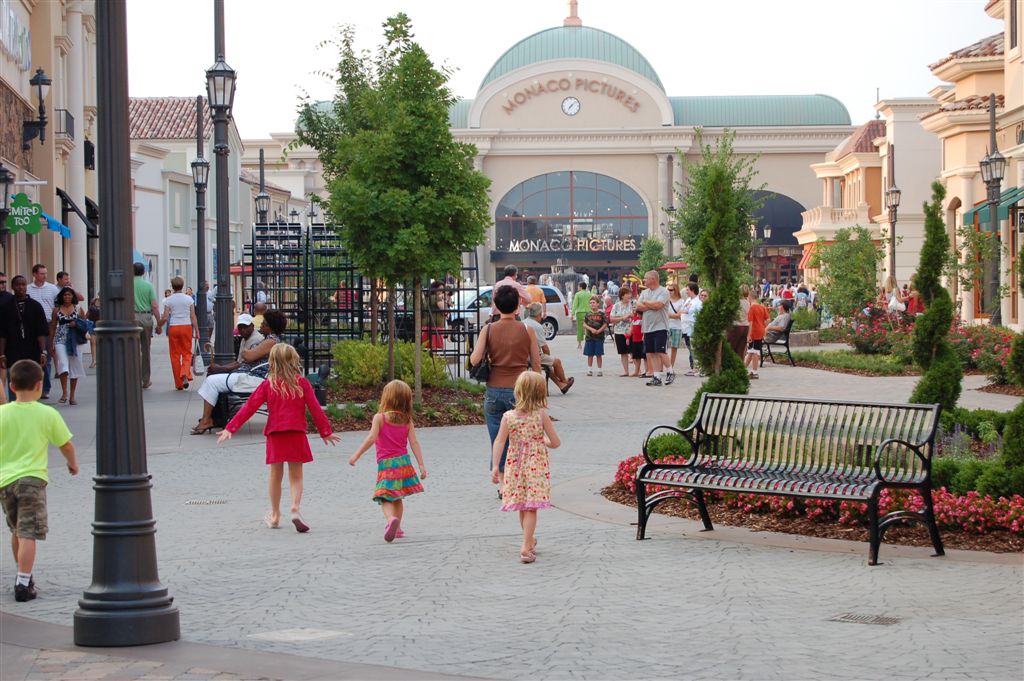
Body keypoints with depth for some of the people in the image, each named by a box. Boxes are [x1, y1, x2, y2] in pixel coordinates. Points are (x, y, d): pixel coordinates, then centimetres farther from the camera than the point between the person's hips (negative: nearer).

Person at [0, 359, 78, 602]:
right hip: (32, 478, -3)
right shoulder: (48, 414, -3)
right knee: (28, 534, -7)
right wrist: (72, 463, 26)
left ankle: (22, 577, 33)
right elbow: (66, 445, 6)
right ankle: (23, 583, -17)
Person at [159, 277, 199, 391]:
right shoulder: (188, 299, 0)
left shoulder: (168, 300, -2)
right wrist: (197, 331, 5)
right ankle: (185, 374, -18)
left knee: (175, 355, 7)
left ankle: (179, 384, 8)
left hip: (173, 328, 0)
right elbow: (193, 317, -1)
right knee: (187, 353, 10)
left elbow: (165, 318, -5)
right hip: (186, 326, 0)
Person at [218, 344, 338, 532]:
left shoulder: (268, 384, -1)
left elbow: (250, 407, -3)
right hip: (296, 434, -1)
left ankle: (275, 515, 21)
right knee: (296, 476, 6)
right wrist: (325, 431, 9)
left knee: (276, 475, 13)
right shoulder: (302, 383, -2)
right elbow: (315, 408, -1)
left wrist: (231, 428, -2)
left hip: (275, 435, 1)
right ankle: (296, 507, -17)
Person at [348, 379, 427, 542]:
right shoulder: (407, 420, 5)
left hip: (386, 464, -4)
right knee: (397, 497, 21)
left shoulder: (379, 418, -7)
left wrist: (357, 455, -13)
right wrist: (421, 465, -1)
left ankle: (391, 520, -35)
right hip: (403, 462, 4)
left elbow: (371, 438, -17)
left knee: (385, 498, -7)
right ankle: (397, 528, 26)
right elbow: (414, 443, 0)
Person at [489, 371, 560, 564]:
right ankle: (526, 547, -10)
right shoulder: (541, 414, -8)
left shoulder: (508, 416, -5)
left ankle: (530, 540, 36)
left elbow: (499, 442, -10)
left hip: (515, 465, 3)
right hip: (537, 465, -2)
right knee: (531, 508, -2)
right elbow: (555, 442, -4)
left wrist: (495, 466, -10)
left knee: (522, 507, 18)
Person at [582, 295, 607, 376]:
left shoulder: (602, 314, 0)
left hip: (599, 337, -2)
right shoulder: (588, 314, 6)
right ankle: (590, 370, 13)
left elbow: (605, 324, -2)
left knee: (599, 354, 2)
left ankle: (600, 370, 9)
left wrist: (598, 331, -14)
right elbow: (584, 324, 3)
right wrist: (591, 329, -13)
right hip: (589, 337, 2)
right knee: (590, 355, 6)